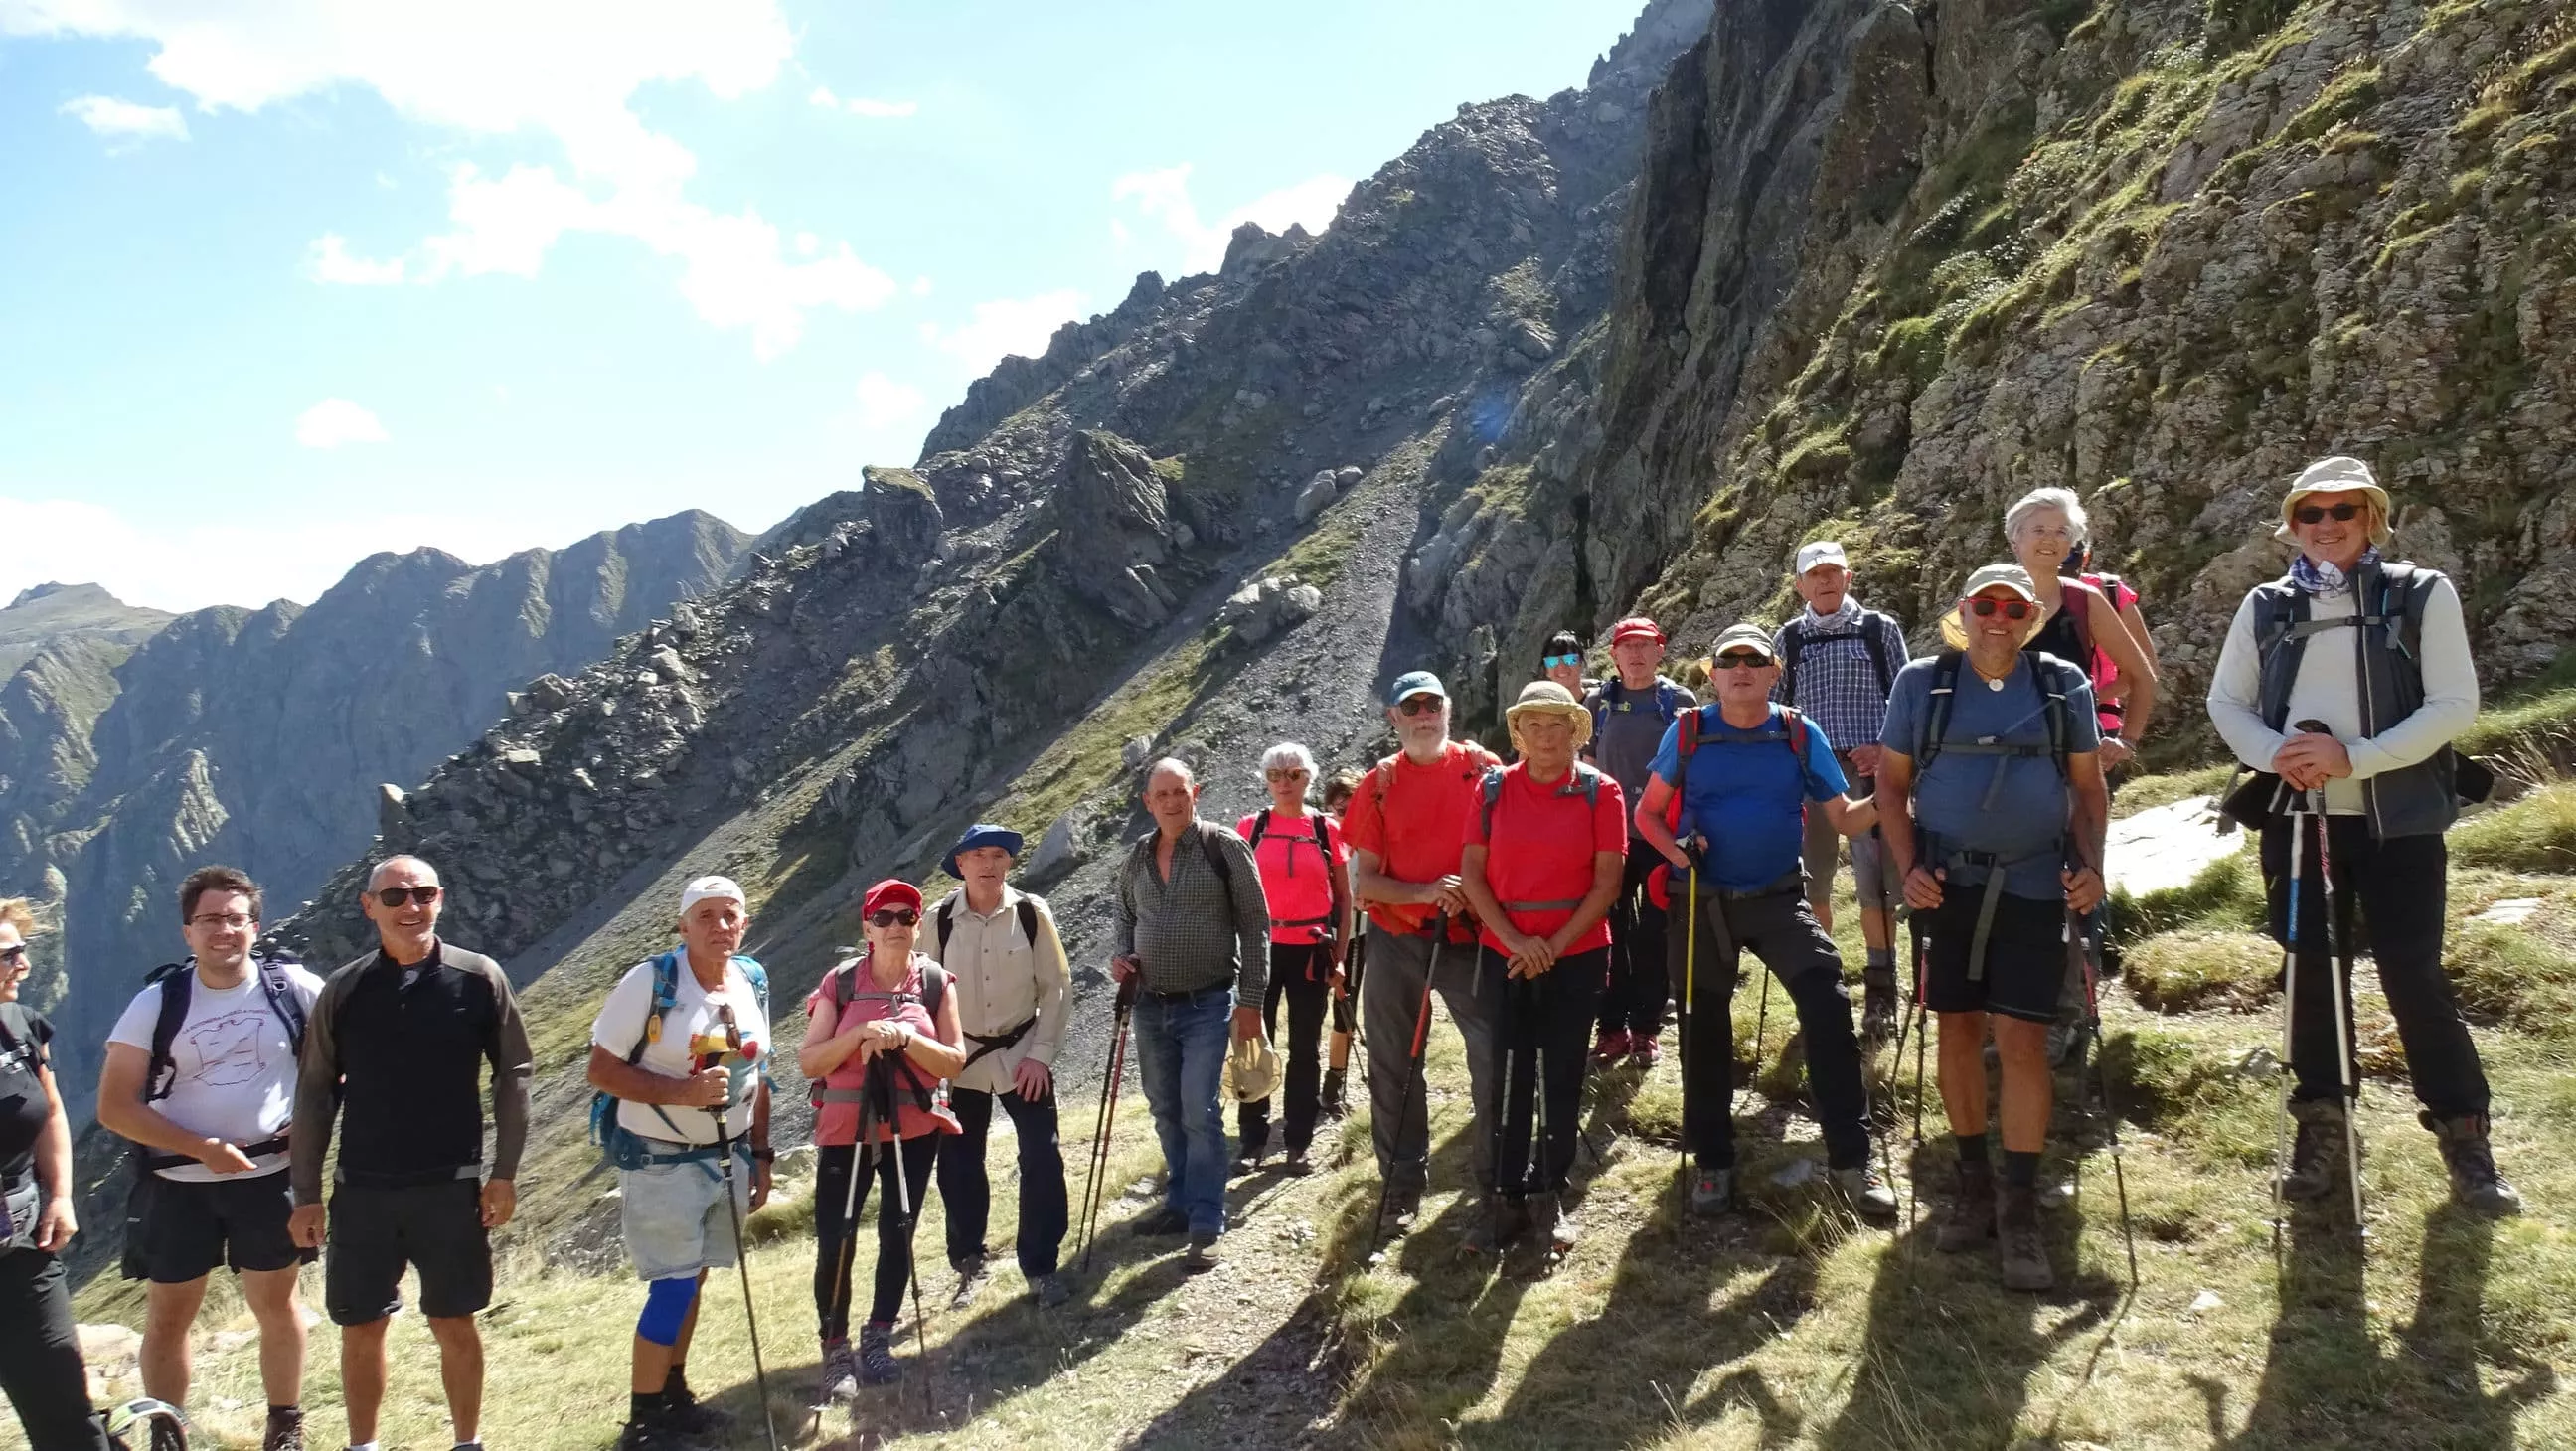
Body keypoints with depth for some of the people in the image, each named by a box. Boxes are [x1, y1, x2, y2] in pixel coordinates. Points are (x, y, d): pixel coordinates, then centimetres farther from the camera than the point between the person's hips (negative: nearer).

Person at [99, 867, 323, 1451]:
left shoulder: (295, 989, -6)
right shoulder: (157, 1003, -6)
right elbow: (115, 1107, -7)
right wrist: (201, 1148, -16)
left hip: (270, 1177, 0)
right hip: (178, 1182, 0)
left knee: (276, 1304, 11)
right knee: (167, 1317, 8)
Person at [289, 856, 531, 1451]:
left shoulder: (480, 978, -5)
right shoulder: (344, 990, -1)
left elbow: (512, 1074, 0)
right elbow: (315, 1092, 4)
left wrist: (505, 1173, -3)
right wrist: (307, 1193, 3)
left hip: (451, 1187, -1)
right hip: (362, 1190, 1)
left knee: (455, 1326, 8)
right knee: (361, 1329, 10)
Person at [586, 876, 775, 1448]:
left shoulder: (753, 981, 2)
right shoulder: (650, 980, -17)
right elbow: (602, 1070, -15)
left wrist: (760, 1155, 9)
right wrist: (682, 1091, -26)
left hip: (727, 1158, 6)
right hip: (661, 1163, -5)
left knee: (692, 1280, 15)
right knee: (673, 1287, -5)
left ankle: (674, 1393, 30)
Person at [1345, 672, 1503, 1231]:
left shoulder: (1482, 768, 1)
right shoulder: (1378, 785, 3)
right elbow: (1362, 881, 0)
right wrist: (1425, 892, -16)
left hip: (1469, 937, -1)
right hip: (1396, 939, 1)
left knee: (1497, 1055, -8)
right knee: (1394, 1066, 6)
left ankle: (1493, 1175, 11)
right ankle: (1402, 1185, 19)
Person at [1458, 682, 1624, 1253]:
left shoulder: (1600, 792, -2)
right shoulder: (1494, 789, 1)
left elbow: (1607, 882, -6)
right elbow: (1471, 873, -1)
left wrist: (1554, 945, -12)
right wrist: (1514, 940, -12)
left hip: (1577, 956, -1)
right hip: (1503, 955, 1)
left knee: (1561, 1074, 5)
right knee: (1508, 1073, 4)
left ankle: (1550, 1194, 18)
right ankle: (1507, 1194, 15)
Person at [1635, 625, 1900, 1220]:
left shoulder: (1800, 735, -1)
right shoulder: (1688, 734, -2)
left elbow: (1843, 818, 0)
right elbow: (1646, 812, 6)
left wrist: (1884, 800, -21)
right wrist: (1674, 849, -14)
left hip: (1779, 900, 0)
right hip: (1703, 901, 0)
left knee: (1828, 1004, -17)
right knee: (1704, 1027, 7)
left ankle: (1849, 1157, -8)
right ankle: (1713, 1163, 23)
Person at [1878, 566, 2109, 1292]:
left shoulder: (2064, 685, 3)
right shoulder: (1923, 682, 1)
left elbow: (2089, 787, 8)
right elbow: (1892, 782, 4)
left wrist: (2090, 863, -6)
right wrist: (1908, 867, -7)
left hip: (2034, 886, -1)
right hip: (1947, 883, 1)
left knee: (2021, 1040, -6)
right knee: (1958, 1030, 8)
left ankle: (2021, 1207, 3)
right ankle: (1973, 1180, 24)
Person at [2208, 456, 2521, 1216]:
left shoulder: (2422, 594, -2)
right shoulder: (2267, 607, 5)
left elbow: (2456, 704, -8)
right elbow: (2225, 702, 9)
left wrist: (2354, 757, -18)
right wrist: (2274, 753, -11)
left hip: (2399, 820, -2)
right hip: (2298, 819, 3)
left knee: (2414, 976, -3)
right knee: (2313, 974, 9)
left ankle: (2464, 1138, 13)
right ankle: (2322, 1131, 22)